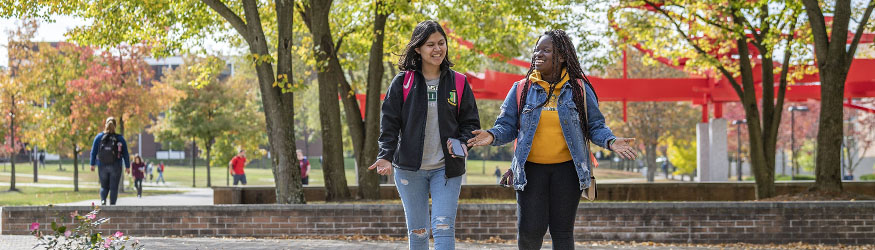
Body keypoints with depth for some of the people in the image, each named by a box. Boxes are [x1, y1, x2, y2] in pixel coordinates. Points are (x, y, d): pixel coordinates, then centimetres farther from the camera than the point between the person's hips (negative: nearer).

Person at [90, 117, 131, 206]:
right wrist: (127, 166, 9)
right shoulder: (120, 138, -4)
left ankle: (103, 200, -12)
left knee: (104, 186, 14)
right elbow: (125, 154, 1)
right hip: (116, 167, -1)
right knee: (114, 188, 5)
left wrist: (92, 164, 10)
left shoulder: (99, 137, -1)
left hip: (102, 166, 1)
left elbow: (93, 152, 2)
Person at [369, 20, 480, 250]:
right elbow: (389, 123, -1)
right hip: (410, 169, 0)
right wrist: (386, 156, -16)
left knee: (444, 229, -12)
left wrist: (462, 143, -14)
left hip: (446, 168, 0)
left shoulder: (458, 83, 3)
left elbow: (471, 123, 7)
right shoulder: (402, 82, 0)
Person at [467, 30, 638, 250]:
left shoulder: (579, 89, 3)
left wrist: (611, 141, -15)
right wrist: (493, 136, -18)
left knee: (562, 231, 2)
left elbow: (595, 125, 5)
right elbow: (507, 126, 4)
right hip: (531, 169, 0)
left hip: (567, 168, 0)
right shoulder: (522, 89, 5)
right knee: (530, 230, -7)